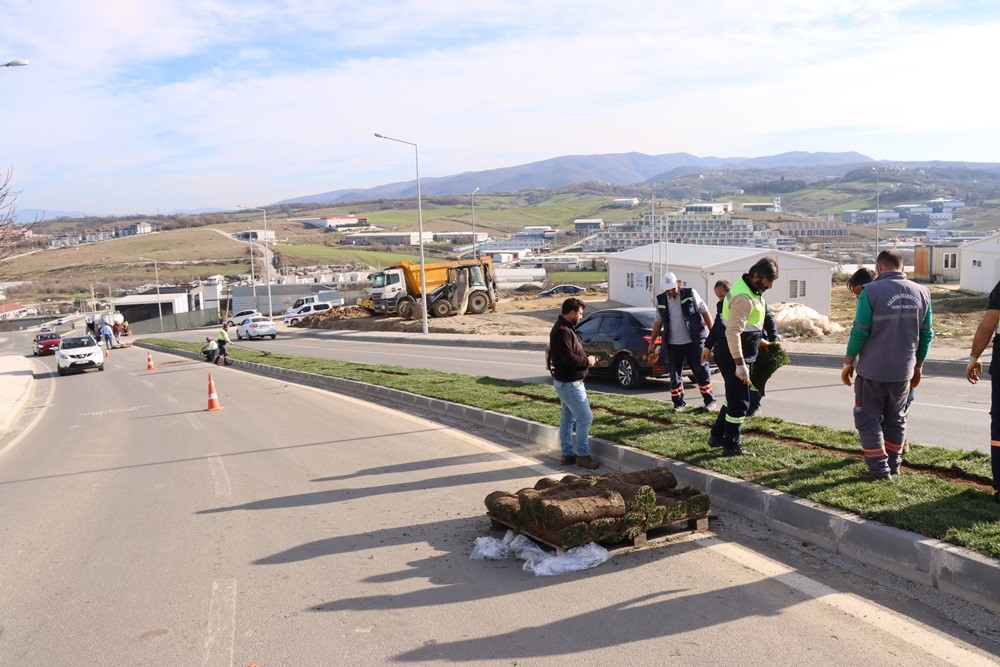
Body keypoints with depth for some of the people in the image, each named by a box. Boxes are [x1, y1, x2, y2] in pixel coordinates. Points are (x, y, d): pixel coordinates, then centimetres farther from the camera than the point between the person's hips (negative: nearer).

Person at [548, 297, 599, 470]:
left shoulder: (565, 328, 12)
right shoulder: (562, 331, -22)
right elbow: (569, 358, -28)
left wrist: (586, 359, 5)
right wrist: (587, 361, -13)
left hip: (566, 381, 11)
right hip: (568, 383, -11)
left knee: (567, 418, 15)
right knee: (585, 417, -6)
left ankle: (566, 454, 22)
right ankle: (583, 455, 1)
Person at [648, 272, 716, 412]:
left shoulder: (690, 294, -5)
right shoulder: (660, 300, 5)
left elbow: (704, 312, -2)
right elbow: (658, 322, 13)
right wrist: (652, 342, 12)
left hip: (694, 341, -3)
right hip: (672, 344, 3)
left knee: (701, 371, 0)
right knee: (675, 374, 6)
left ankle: (710, 400, 12)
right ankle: (678, 403, 17)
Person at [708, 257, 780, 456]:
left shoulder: (748, 289, 8)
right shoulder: (744, 298, -25)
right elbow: (733, 333, -29)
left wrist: (759, 342, 23)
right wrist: (740, 364, -29)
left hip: (732, 356, 10)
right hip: (734, 357, -10)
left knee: (733, 397, 21)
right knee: (739, 402, -1)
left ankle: (717, 435, 30)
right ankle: (731, 446, 8)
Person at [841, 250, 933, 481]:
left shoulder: (871, 291, -12)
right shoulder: (921, 293, 3)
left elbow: (860, 332, -12)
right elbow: (927, 334, 9)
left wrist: (848, 363, -1)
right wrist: (917, 366, 20)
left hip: (872, 371, -5)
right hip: (904, 371, 5)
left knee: (868, 419, 5)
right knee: (896, 419, 18)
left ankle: (879, 469, 3)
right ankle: (894, 465, 24)